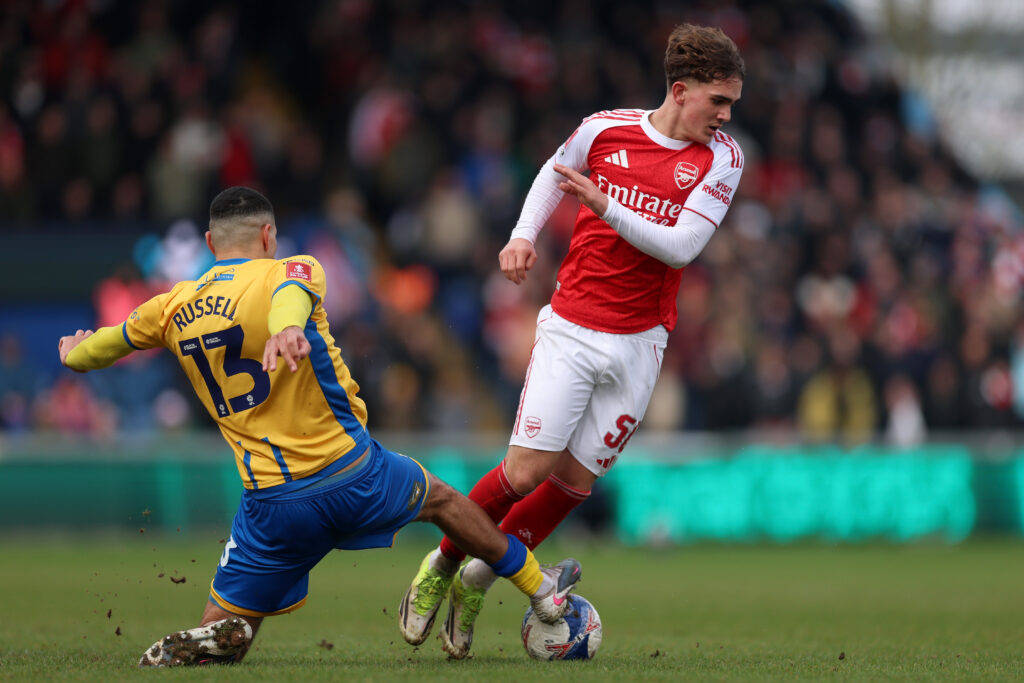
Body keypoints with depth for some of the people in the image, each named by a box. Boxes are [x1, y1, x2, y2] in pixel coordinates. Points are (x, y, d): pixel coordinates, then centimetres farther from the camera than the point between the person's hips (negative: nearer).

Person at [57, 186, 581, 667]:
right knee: (441, 499, 30)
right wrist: (289, 327, -53)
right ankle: (541, 591, 44)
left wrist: (76, 351, 44)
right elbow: (291, 291, -30)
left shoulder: (175, 309, 6)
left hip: (272, 502, 1)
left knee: (223, 628, 11)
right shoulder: (291, 272, -4)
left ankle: (202, 645, -24)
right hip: (353, 475, -1)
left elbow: (86, 352, 20)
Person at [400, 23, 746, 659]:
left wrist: (606, 207, -24)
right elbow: (555, 172, 18)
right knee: (526, 470, -10)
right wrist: (523, 235, 4)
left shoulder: (722, 158, -4)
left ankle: (479, 582, 22)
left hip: (639, 343, 2)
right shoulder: (605, 129, -4)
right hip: (571, 328, -2)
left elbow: (681, 246, -13)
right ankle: (442, 563, 14)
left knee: (575, 479, 2)